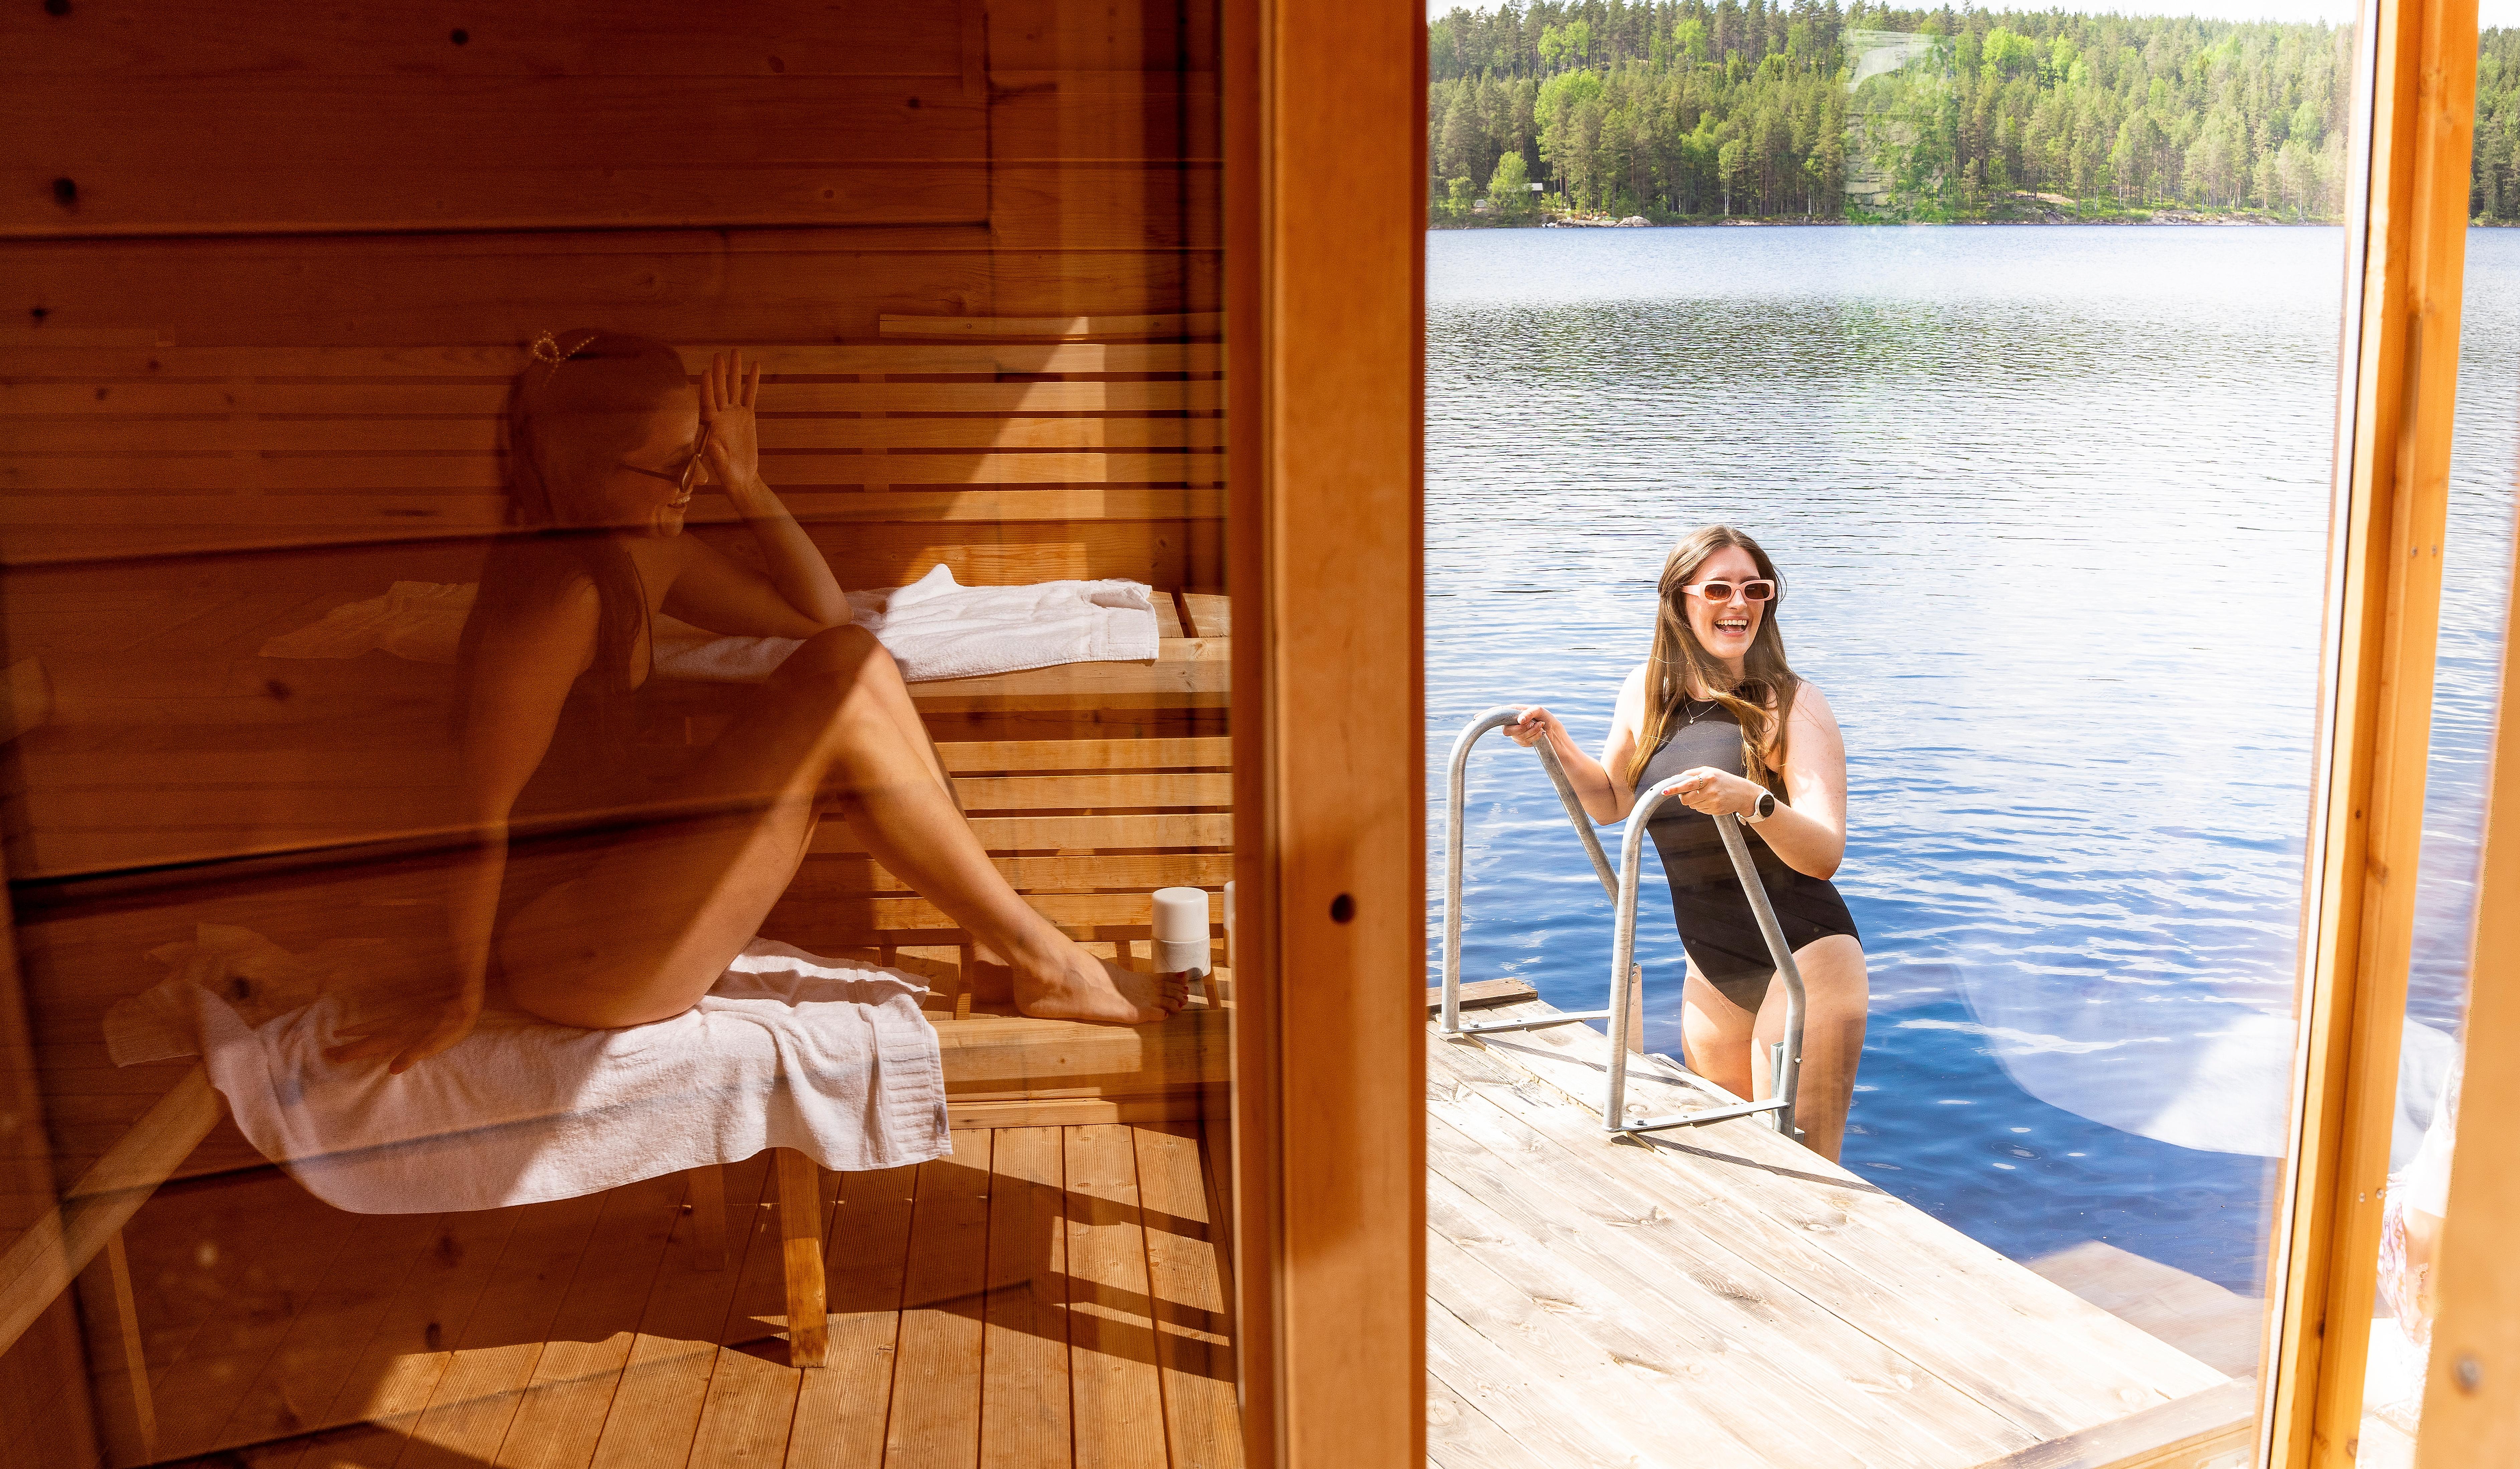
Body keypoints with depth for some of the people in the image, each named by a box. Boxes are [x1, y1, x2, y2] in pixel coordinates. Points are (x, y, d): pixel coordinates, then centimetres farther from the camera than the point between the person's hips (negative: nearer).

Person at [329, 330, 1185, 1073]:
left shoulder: (646, 551, 5)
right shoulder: (556, 592, -24)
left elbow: (818, 617, 13)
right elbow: (481, 808, -22)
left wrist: (745, 484, 1)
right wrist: (463, 999, -15)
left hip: (633, 888, 10)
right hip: (569, 951, -10)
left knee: (847, 660, -1)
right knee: (841, 698, -18)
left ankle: (998, 931, -3)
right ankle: (1039, 961, -8)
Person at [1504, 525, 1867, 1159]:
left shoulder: (1792, 703, -13)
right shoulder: (1646, 693, 1)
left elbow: (1825, 855, -22)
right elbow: (1612, 802, 18)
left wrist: (1751, 801, -39)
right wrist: (1557, 744, 3)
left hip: (1806, 960, -6)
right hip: (1711, 973, 6)